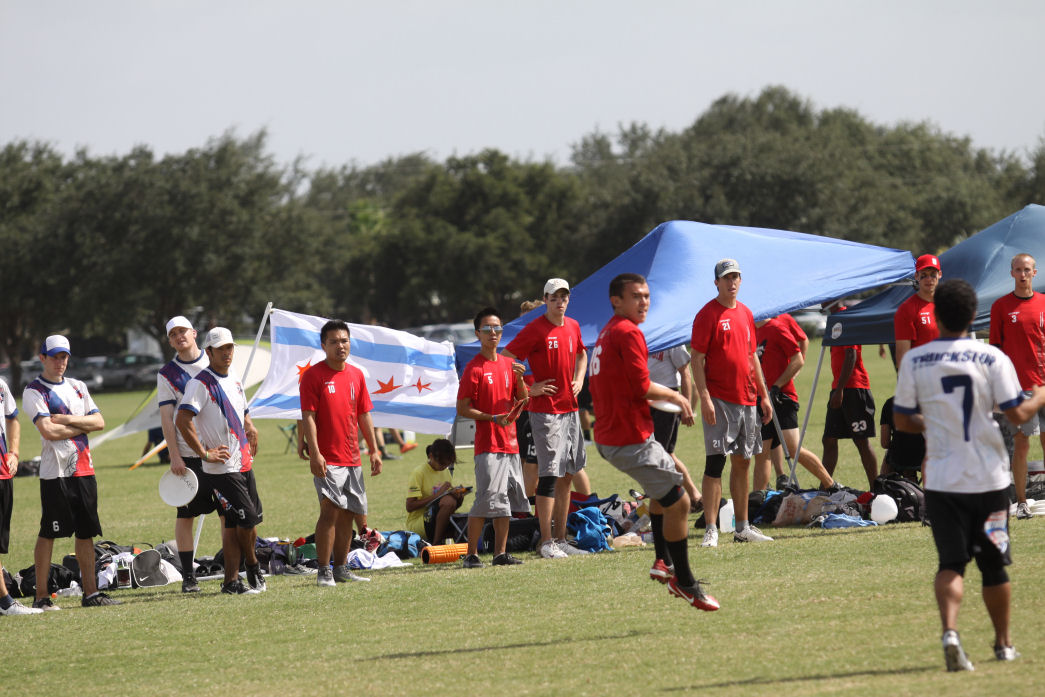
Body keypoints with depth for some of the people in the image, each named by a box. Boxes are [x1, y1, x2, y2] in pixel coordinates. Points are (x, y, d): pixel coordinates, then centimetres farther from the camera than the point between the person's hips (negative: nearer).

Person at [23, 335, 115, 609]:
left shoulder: (77, 387, 16)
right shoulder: (34, 391, -4)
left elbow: (99, 422, 7)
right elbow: (48, 431, -16)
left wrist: (68, 420, -8)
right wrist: (83, 426, -5)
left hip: (84, 470, 6)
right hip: (55, 473, -6)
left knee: (86, 532, 7)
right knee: (48, 534, -5)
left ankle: (91, 593, 12)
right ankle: (41, 596, -2)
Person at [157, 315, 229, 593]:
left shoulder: (214, 363, 8)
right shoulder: (167, 374, 3)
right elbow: (167, 418, -2)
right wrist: (174, 456, -9)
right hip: (187, 454, -2)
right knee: (185, 515, 0)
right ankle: (188, 576, 6)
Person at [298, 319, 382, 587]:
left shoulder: (356, 375, 12)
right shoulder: (313, 375, -6)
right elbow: (308, 417, -11)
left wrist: (374, 450, 14)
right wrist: (314, 452, -19)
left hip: (352, 459, 6)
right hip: (327, 460, -6)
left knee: (348, 513, 9)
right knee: (330, 510, -13)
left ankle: (341, 568, 18)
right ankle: (324, 571, -11)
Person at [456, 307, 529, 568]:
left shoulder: (509, 364, 12)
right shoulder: (474, 368, -7)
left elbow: (522, 400, 14)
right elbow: (462, 409, -10)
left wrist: (519, 378, -4)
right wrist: (493, 418, -20)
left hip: (510, 443, 7)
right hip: (487, 444, -7)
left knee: (507, 500, 8)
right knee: (487, 499, -11)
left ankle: (501, 553, 14)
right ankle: (471, 554, -6)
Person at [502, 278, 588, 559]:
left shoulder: (573, 327, 11)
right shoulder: (535, 330, -12)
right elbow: (504, 359, -14)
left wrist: (579, 379, 14)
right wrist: (529, 389, -14)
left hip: (570, 407, 8)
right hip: (544, 409, -8)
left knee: (567, 475, 11)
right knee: (550, 474, -11)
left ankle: (560, 539, 18)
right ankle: (546, 542, -8)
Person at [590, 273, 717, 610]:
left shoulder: (606, 334, 16)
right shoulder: (628, 333, -15)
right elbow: (642, 386, -21)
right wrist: (675, 396, -3)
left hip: (608, 437, 11)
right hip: (631, 439, -11)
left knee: (665, 483, 31)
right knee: (678, 502, -5)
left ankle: (663, 560, 26)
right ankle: (684, 582, 0)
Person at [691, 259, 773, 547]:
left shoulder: (745, 313, 15)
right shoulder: (707, 315, -6)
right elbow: (697, 359, -10)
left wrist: (763, 395, 18)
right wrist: (704, 397, -18)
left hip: (747, 399, 7)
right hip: (719, 400, -7)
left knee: (742, 463, 10)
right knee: (716, 462, -9)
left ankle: (743, 527, 16)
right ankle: (710, 529, -10)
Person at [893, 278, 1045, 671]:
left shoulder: (914, 361, -2)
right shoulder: (992, 358, -6)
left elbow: (902, 421, 3)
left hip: (942, 479, 0)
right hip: (988, 477, 0)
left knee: (951, 562, -1)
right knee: (993, 565, 14)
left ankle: (949, 631, -26)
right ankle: (1003, 645, 26)